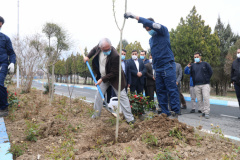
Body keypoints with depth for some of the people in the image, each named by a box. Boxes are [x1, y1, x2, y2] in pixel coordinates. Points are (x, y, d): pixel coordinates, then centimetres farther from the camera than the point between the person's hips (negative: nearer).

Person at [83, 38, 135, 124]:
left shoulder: (115, 56, -33)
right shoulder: (99, 47, -14)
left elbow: (114, 73, -27)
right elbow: (94, 49, 15)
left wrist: (102, 79, -25)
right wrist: (88, 56, 2)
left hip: (114, 78, -6)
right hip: (103, 77, 6)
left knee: (122, 96, -5)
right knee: (98, 95, 8)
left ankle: (129, 118, 1)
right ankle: (96, 115, 24)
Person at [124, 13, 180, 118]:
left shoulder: (163, 32, -1)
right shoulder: (151, 40, 19)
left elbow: (152, 24, -18)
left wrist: (135, 17, -19)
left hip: (168, 66, -7)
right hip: (158, 68, 7)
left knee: (172, 89, -7)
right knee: (160, 91, 5)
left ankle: (175, 112, -1)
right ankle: (165, 112, 12)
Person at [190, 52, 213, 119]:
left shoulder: (205, 64, 6)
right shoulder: (193, 65, 14)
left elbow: (210, 72, 8)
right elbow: (191, 74, 24)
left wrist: (206, 79, 5)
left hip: (205, 84, -3)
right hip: (196, 86, 4)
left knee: (206, 98, -11)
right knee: (199, 100, 3)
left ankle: (207, 113, -8)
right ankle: (203, 111, 12)